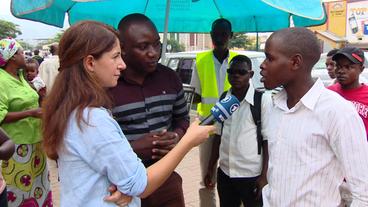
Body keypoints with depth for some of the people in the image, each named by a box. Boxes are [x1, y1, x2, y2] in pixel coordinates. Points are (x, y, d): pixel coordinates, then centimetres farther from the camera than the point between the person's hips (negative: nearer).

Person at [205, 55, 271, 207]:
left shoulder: (263, 99, -11)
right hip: (224, 173, 5)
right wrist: (210, 168, 11)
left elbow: (267, 140, -9)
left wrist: (264, 176, -11)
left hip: (252, 175, -4)